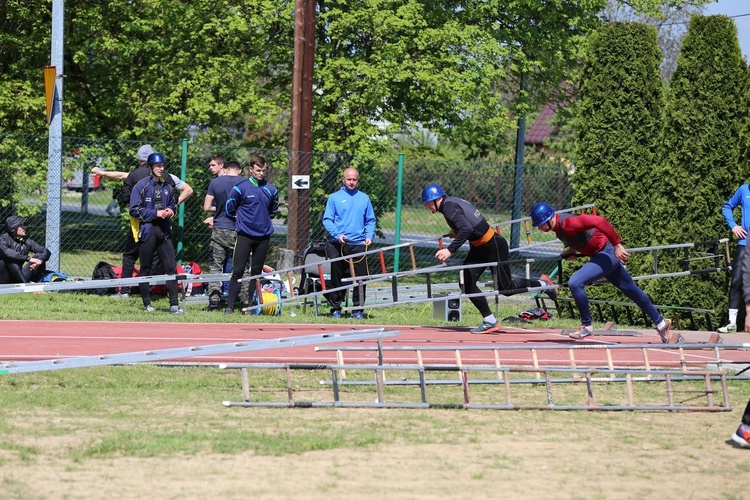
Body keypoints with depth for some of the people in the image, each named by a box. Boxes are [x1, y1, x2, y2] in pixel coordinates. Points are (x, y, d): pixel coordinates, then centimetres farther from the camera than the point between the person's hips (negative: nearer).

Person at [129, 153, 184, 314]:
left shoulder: (167, 187, 13)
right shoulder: (141, 186, -4)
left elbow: (173, 204, 26)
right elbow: (135, 210, -9)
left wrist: (171, 211, 2)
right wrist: (156, 213, -15)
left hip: (164, 231, 4)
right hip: (147, 230, -4)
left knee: (170, 267, -3)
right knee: (146, 269, 3)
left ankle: (174, 305, -3)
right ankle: (147, 304, 12)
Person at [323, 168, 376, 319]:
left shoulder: (364, 198, 13)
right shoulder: (335, 198, 6)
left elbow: (370, 221, 16)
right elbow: (327, 220, 1)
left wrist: (369, 236, -1)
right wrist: (337, 234, -14)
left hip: (358, 244, 2)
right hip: (337, 245, -1)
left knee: (360, 277, -2)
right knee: (337, 277, 2)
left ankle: (358, 309, 6)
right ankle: (336, 308, 11)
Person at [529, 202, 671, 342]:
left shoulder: (566, 223, -26)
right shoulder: (558, 226, 3)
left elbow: (598, 221, -34)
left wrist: (617, 245, -33)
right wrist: (571, 250, 7)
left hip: (608, 252, -10)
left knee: (575, 283, -22)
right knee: (631, 290, 22)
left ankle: (586, 326, -8)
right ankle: (661, 323, 36)